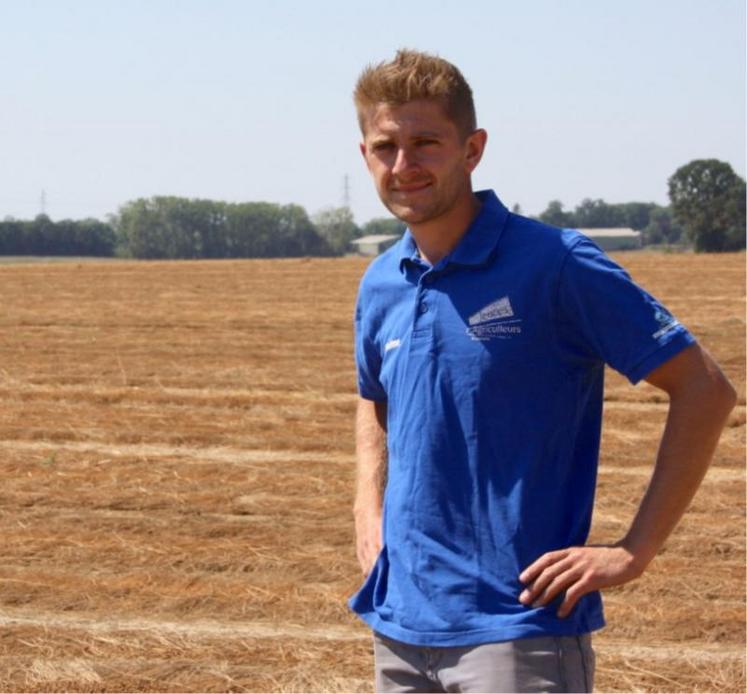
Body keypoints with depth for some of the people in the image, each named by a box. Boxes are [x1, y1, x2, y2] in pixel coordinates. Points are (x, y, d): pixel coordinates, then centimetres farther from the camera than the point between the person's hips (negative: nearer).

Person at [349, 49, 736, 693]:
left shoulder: (555, 264, -11)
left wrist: (635, 549, -13)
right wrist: (370, 508, 13)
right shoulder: (381, 285, 8)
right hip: (402, 626, 6)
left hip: (517, 628, -6)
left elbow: (705, 389, -11)